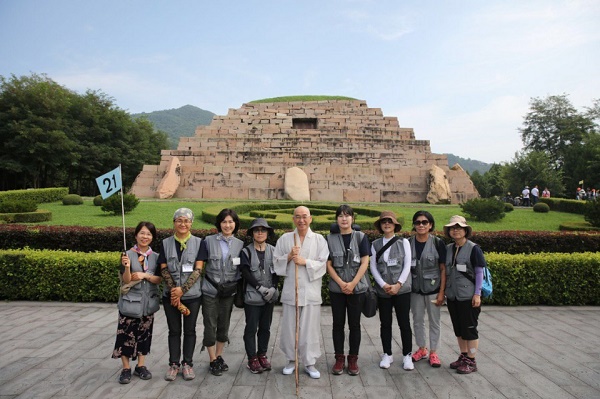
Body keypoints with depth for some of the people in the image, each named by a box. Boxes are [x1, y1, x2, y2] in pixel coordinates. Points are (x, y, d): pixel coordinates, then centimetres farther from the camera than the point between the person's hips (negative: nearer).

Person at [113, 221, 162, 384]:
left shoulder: (156, 257, 1)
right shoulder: (127, 255, -8)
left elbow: (159, 279, -1)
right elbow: (126, 280, -11)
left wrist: (145, 275, -17)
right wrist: (127, 267, -29)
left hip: (148, 302, 3)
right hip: (130, 301, -3)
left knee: (144, 333, 12)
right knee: (127, 334, 2)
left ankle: (141, 366, 25)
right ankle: (126, 368, 17)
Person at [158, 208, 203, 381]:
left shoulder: (198, 242, -3)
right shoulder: (166, 243, 3)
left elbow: (198, 269, -8)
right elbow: (164, 269, -1)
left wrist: (182, 289, -15)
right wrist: (174, 291, -11)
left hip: (192, 295, -1)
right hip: (170, 295, 1)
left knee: (189, 330, 9)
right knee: (174, 331, 11)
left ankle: (187, 363, 22)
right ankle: (173, 364, 23)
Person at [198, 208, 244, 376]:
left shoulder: (240, 244, 2)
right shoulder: (208, 241, -4)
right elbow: (200, 266, -3)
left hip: (229, 291, 2)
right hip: (210, 291, -2)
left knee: (224, 326, 13)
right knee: (210, 326, 4)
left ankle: (219, 356, 31)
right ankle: (212, 361, 20)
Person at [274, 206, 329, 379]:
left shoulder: (319, 239, 1)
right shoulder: (285, 238, 6)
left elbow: (323, 264, -4)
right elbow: (276, 262, 7)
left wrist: (305, 262, -15)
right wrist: (288, 257, -11)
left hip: (311, 291, -1)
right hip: (290, 290, 1)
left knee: (310, 328, 4)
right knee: (289, 327, 9)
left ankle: (309, 362, 19)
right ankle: (291, 360, 27)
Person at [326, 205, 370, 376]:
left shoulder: (361, 237, 1)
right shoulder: (330, 239, 3)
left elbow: (364, 263, -4)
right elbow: (329, 265, 1)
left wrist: (352, 284, -12)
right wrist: (341, 283, -10)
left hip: (357, 288, -1)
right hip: (336, 288, 1)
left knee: (354, 324, 7)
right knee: (338, 324, 8)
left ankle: (353, 359, 19)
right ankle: (339, 358, 20)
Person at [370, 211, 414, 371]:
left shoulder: (404, 242, 2)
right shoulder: (375, 244, 6)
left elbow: (407, 265, -3)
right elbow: (373, 267, 2)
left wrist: (398, 284, -12)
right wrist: (384, 285, -10)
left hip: (402, 289, -1)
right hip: (382, 290, 2)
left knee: (404, 323, 3)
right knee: (385, 323, 9)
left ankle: (407, 356, 16)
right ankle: (387, 355, 21)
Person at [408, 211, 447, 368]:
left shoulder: (438, 243, -9)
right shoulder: (408, 243, -2)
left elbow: (443, 269, -7)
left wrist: (441, 292, -9)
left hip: (433, 289, -2)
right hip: (415, 289, 2)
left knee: (434, 321, 9)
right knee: (417, 321, 13)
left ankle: (433, 352, 24)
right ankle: (422, 349, 31)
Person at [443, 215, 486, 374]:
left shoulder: (473, 248, -9)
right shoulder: (448, 249, 7)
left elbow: (479, 272, -8)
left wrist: (477, 294, -12)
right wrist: (444, 291, 11)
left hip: (468, 296, -6)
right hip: (452, 295, 6)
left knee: (469, 328, 4)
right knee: (458, 328, 15)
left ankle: (471, 361, 16)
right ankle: (463, 357, 29)